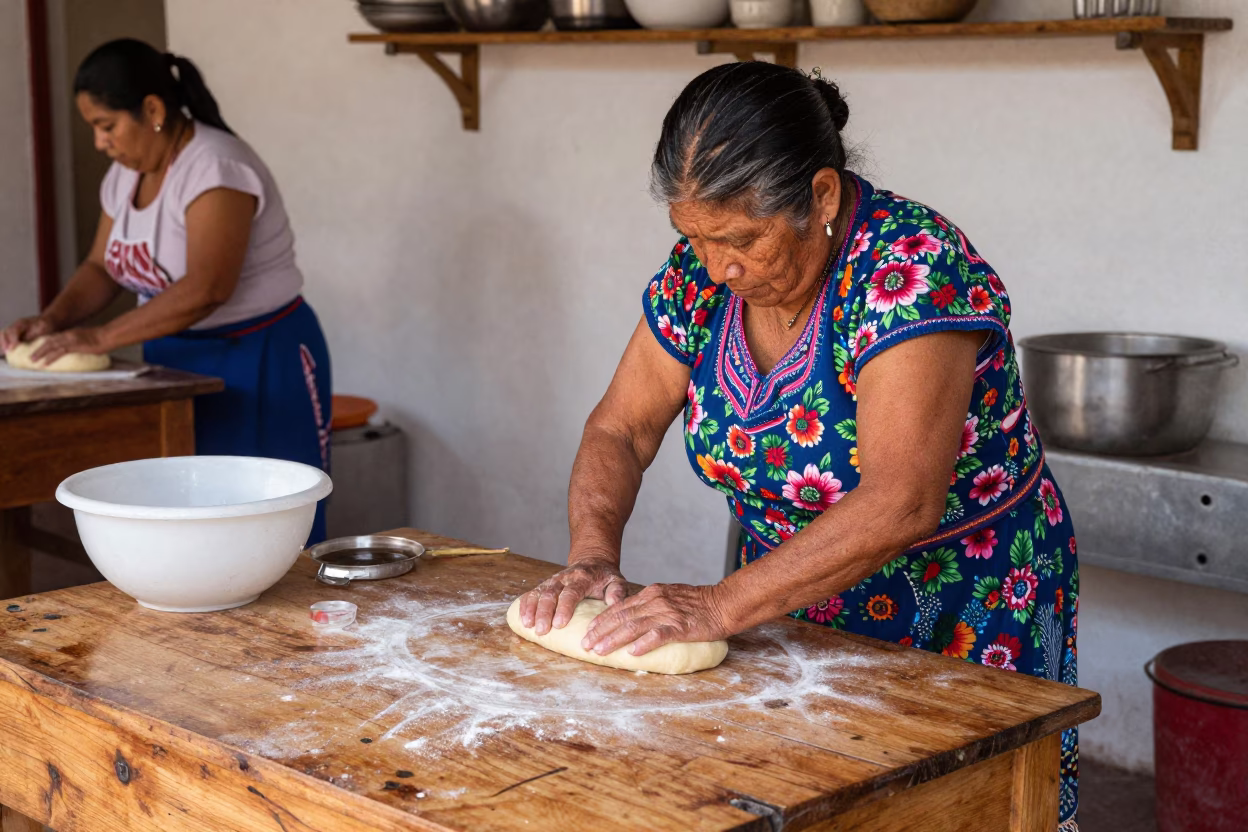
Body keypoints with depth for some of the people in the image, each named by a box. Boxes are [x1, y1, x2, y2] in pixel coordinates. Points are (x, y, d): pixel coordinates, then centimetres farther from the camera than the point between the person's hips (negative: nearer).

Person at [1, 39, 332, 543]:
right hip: (178, 365, 8)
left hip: (260, 364, -8)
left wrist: (100, 338, -29)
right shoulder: (126, 174, 8)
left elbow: (206, 288, -30)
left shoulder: (215, 169, -20)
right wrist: (52, 321, -5)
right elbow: (102, 267, 14)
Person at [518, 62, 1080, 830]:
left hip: (966, 629, -5)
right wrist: (593, 552, -19)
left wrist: (722, 606, -37)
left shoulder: (912, 270, -27)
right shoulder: (700, 274, -8)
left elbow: (900, 505, -35)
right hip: (797, 614, 6)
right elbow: (620, 430, 0)